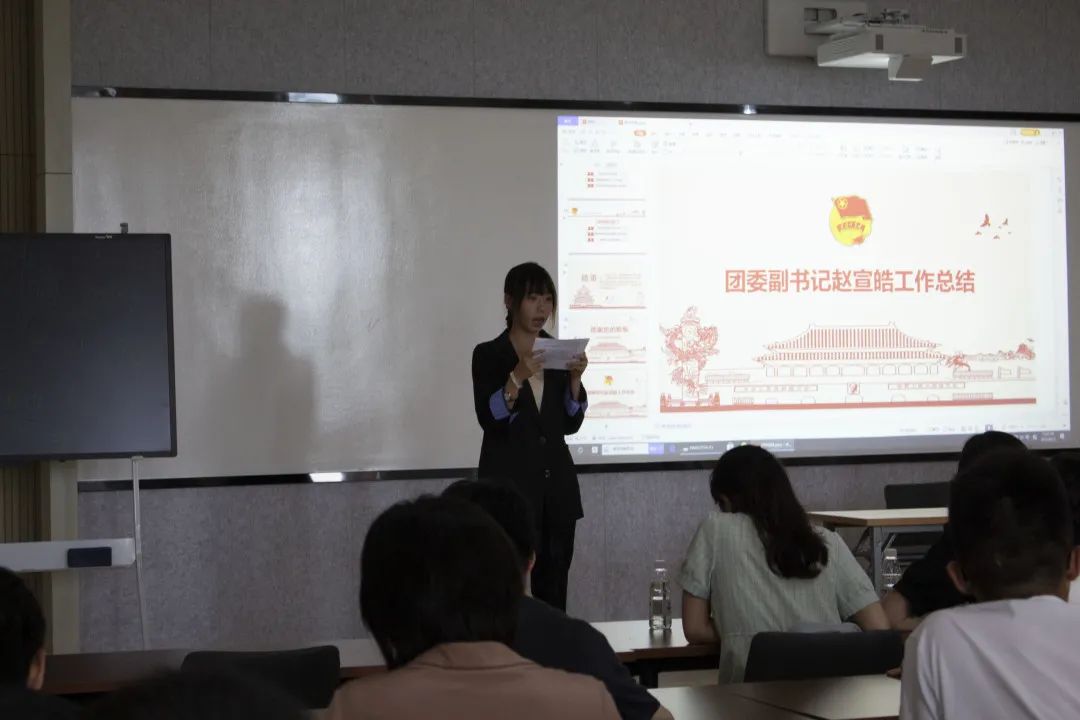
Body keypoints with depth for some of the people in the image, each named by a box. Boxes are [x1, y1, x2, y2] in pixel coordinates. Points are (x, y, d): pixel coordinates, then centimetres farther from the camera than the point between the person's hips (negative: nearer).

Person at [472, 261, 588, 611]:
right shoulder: (489, 354, -2)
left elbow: (571, 424, 8)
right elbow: (489, 419, -12)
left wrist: (574, 379, -7)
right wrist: (518, 377, -24)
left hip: (557, 483, 5)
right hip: (509, 484, -4)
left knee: (554, 588, 1)